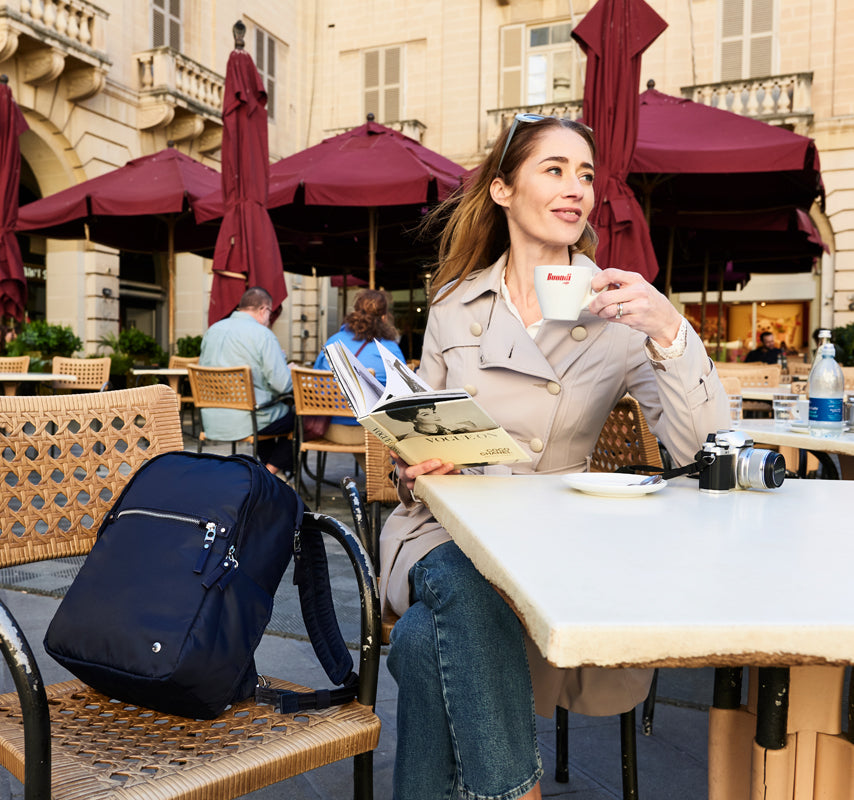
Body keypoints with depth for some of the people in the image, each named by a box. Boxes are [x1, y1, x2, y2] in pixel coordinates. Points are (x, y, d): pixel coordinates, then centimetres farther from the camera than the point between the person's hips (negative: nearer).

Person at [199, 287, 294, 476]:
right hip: (245, 421, -7)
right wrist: (292, 372, 6)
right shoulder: (263, 334, -12)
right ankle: (272, 471, 13)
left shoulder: (212, 330, 8)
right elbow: (282, 384, -17)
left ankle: (271, 470, 35)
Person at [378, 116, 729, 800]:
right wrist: (416, 466, -8)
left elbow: (705, 454, -11)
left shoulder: (615, 313, 1)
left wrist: (670, 332, -24)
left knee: (426, 642, -29)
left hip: (553, 540, -2)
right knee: (465, 588, -33)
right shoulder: (455, 305, 8)